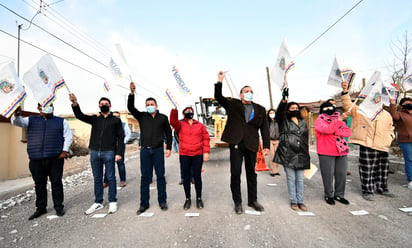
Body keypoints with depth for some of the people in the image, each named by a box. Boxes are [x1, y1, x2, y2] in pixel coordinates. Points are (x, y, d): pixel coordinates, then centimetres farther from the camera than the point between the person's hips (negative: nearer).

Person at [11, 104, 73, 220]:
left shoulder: (61, 121, 10)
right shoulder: (31, 120, 15)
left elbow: (68, 136, 5)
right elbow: (17, 122, 0)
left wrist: (65, 150, -5)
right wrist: (16, 115, -22)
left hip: (55, 159, -2)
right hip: (36, 159, 2)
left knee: (56, 183, 3)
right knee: (39, 184, 11)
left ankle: (59, 206, 16)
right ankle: (41, 208, 25)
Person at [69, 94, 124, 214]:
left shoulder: (116, 120, 5)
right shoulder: (94, 118, 13)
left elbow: (120, 137, 1)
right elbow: (80, 116, -1)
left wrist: (119, 153, -7)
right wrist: (74, 103, -19)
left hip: (109, 152, -3)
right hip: (94, 152, 4)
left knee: (110, 177, 3)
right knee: (97, 178, 11)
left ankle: (112, 202, 14)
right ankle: (98, 203, 22)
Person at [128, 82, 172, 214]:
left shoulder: (163, 118, 5)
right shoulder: (142, 116, 7)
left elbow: (168, 133, 8)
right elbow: (130, 107, -5)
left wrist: (168, 148, 2)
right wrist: (132, 93, -18)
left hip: (158, 150, -1)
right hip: (145, 150, 1)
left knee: (160, 176, 6)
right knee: (145, 177, 6)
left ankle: (162, 201, 19)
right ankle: (144, 204, 15)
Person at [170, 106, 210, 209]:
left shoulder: (200, 125, 8)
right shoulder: (180, 125, 6)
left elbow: (206, 138, 4)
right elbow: (173, 121, -15)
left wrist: (206, 152, -4)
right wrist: (174, 110, -29)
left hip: (198, 155, 0)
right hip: (184, 155, 0)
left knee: (197, 176, 7)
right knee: (186, 177, 8)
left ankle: (199, 198, 23)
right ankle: (188, 199, 23)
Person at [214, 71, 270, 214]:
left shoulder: (260, 110, 12)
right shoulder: (233, 105, 8)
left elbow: (264, 128, 10)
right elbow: (218, 97, 4)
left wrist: (266, 146, 3)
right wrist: (220, 81, -8)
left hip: (251, 145, 2)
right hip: (236, 144, -2)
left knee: (251, 173, 13)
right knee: (235, 173, 2)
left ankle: (252, 200, 29)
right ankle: (237, 202, 16)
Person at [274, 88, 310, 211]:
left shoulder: (303, 122, 17)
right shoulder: (284, 121, 3)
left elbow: (306, 138, 19)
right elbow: (279, 111, -18)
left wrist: (306, 153, 14)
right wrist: (284, 99, -32)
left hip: (300, 155, 4)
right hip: (287, 154, -4)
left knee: (300, 179, 8)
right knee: (291, 178, 3)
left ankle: (300, 201, 18)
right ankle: (293, 201, 14)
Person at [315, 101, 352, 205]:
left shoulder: (339, 119, 17)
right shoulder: (319, 121, 0)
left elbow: (348, 132, 3)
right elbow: (327, 129, -21)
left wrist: (335, 131, -14)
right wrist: (340, 119, -26)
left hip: (341, 151, 5)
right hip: (326, 153, -5)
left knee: (341, 174, 8)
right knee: (328, 175, 0)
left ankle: (339, 194, 25)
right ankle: (329, 195, 16)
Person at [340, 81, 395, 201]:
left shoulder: (386, 114, 19)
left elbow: (390, 129, 30)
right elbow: (348, 105, -14)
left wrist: (390, 137, 10)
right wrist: (345, 91, -26)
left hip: (383, 147, 6)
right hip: (367, 145, -6)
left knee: (383, 169, 16)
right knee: (367, 169, -3)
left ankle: (381, 188, 34)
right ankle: (367, 191, 10)